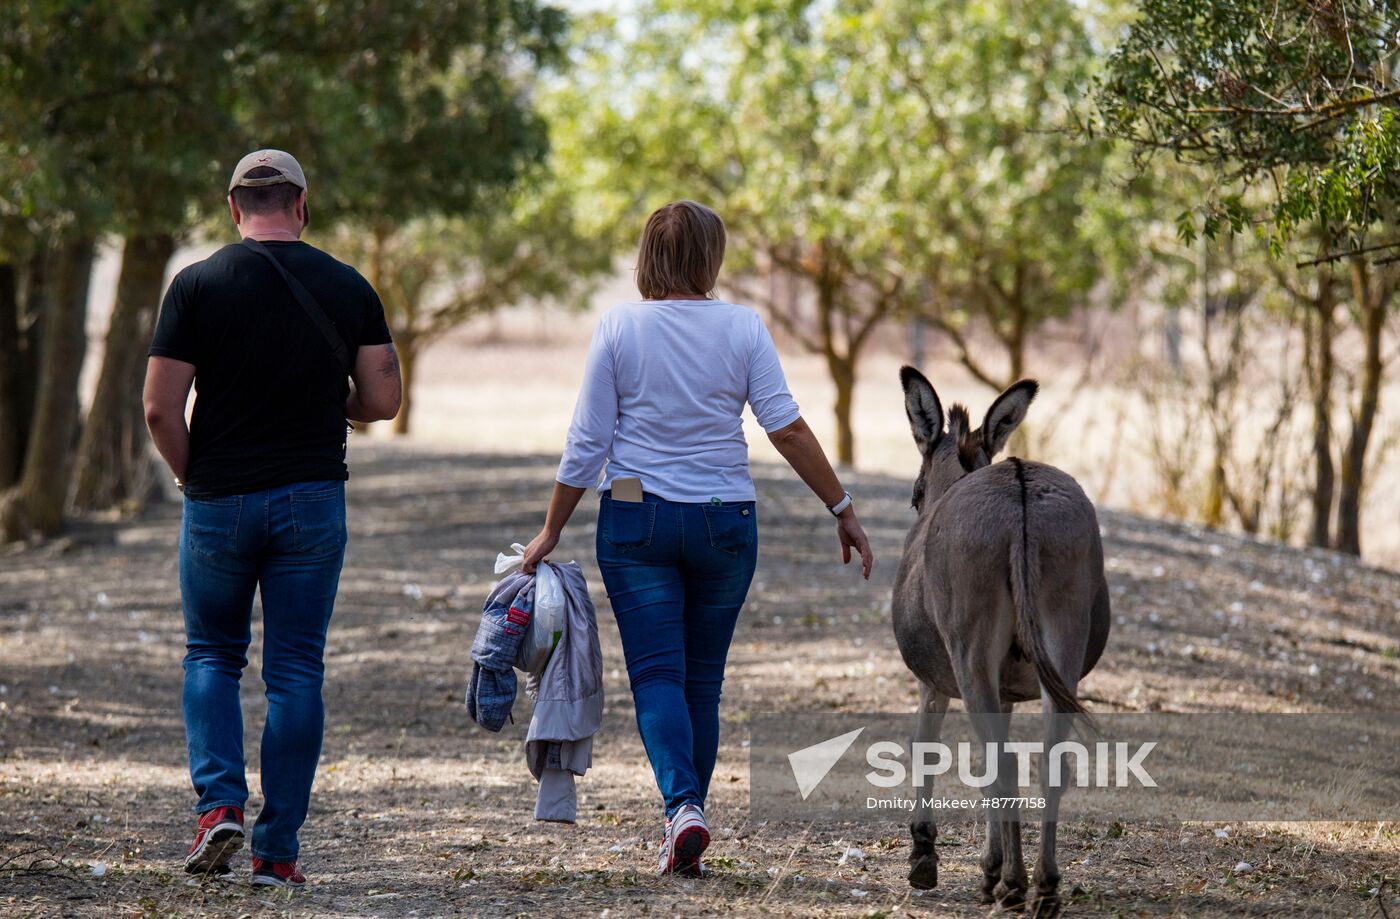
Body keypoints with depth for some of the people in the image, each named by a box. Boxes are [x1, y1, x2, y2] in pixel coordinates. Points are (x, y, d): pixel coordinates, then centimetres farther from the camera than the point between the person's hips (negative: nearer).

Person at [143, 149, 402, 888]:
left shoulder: (198, 285, -6)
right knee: (296, 673, 5)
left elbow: (160, 409, -9)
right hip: (312, 502, 1)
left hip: (219, 501, -1)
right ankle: (277, 851, 4)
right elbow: (382, 400, 0)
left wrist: (193, 480, 6)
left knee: (211, 656, 16)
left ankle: (218, 803, -4)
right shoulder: (347, 288, 0)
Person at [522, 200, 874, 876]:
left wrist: (551, 530, 5)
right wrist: (843, 509, 0)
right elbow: (787, 427, -8)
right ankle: (683, 835, 15)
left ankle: (682, 805, -24)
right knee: (703, 680, 11)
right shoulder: (741, 326, -4)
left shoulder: (619, 327, -4)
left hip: (636, 517, -1)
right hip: (724, 518, 1)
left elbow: (587, 441, -3)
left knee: (657, 674, -2)